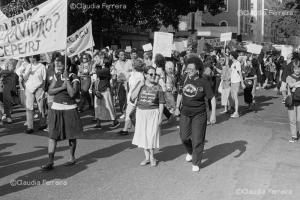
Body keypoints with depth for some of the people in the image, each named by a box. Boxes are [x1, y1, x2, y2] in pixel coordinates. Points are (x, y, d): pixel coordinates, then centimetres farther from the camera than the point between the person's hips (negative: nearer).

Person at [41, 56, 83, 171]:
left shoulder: (74, 78, -7)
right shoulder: (57, 76, 7)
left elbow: (72, 94, -20)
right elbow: (50, 91, 2)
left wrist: (67, 79, -17)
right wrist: (61, 87, -12)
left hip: (70, 109, -4)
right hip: (56, 109, 4)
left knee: (71, 135, 9)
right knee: (52, 135, -3)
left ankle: (72, 158, 27)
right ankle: (50, 161, -1)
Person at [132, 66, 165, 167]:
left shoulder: (158, 87, -4)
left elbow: (161, 103, -2)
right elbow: (136, 100, 7)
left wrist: (160, 117, -6)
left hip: (153, 113, -2)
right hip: (141, 112, 3)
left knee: (152, 135, 0)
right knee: (142, 135, 6)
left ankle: (152, 157, 19)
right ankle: (147, 157, 21)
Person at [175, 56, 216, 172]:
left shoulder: (204, 83, -13)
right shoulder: (184, 80, 0)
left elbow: (212, 98, -10)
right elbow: (180, 94, 16)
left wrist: (213, 114, -16)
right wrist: (177, 107, 13)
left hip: (199, 114, -4)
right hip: (185, 113, 4)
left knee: (197, 139, 1)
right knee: (184, 137, 10)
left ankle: (196, 163, 16)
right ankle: (190, 152, 42)